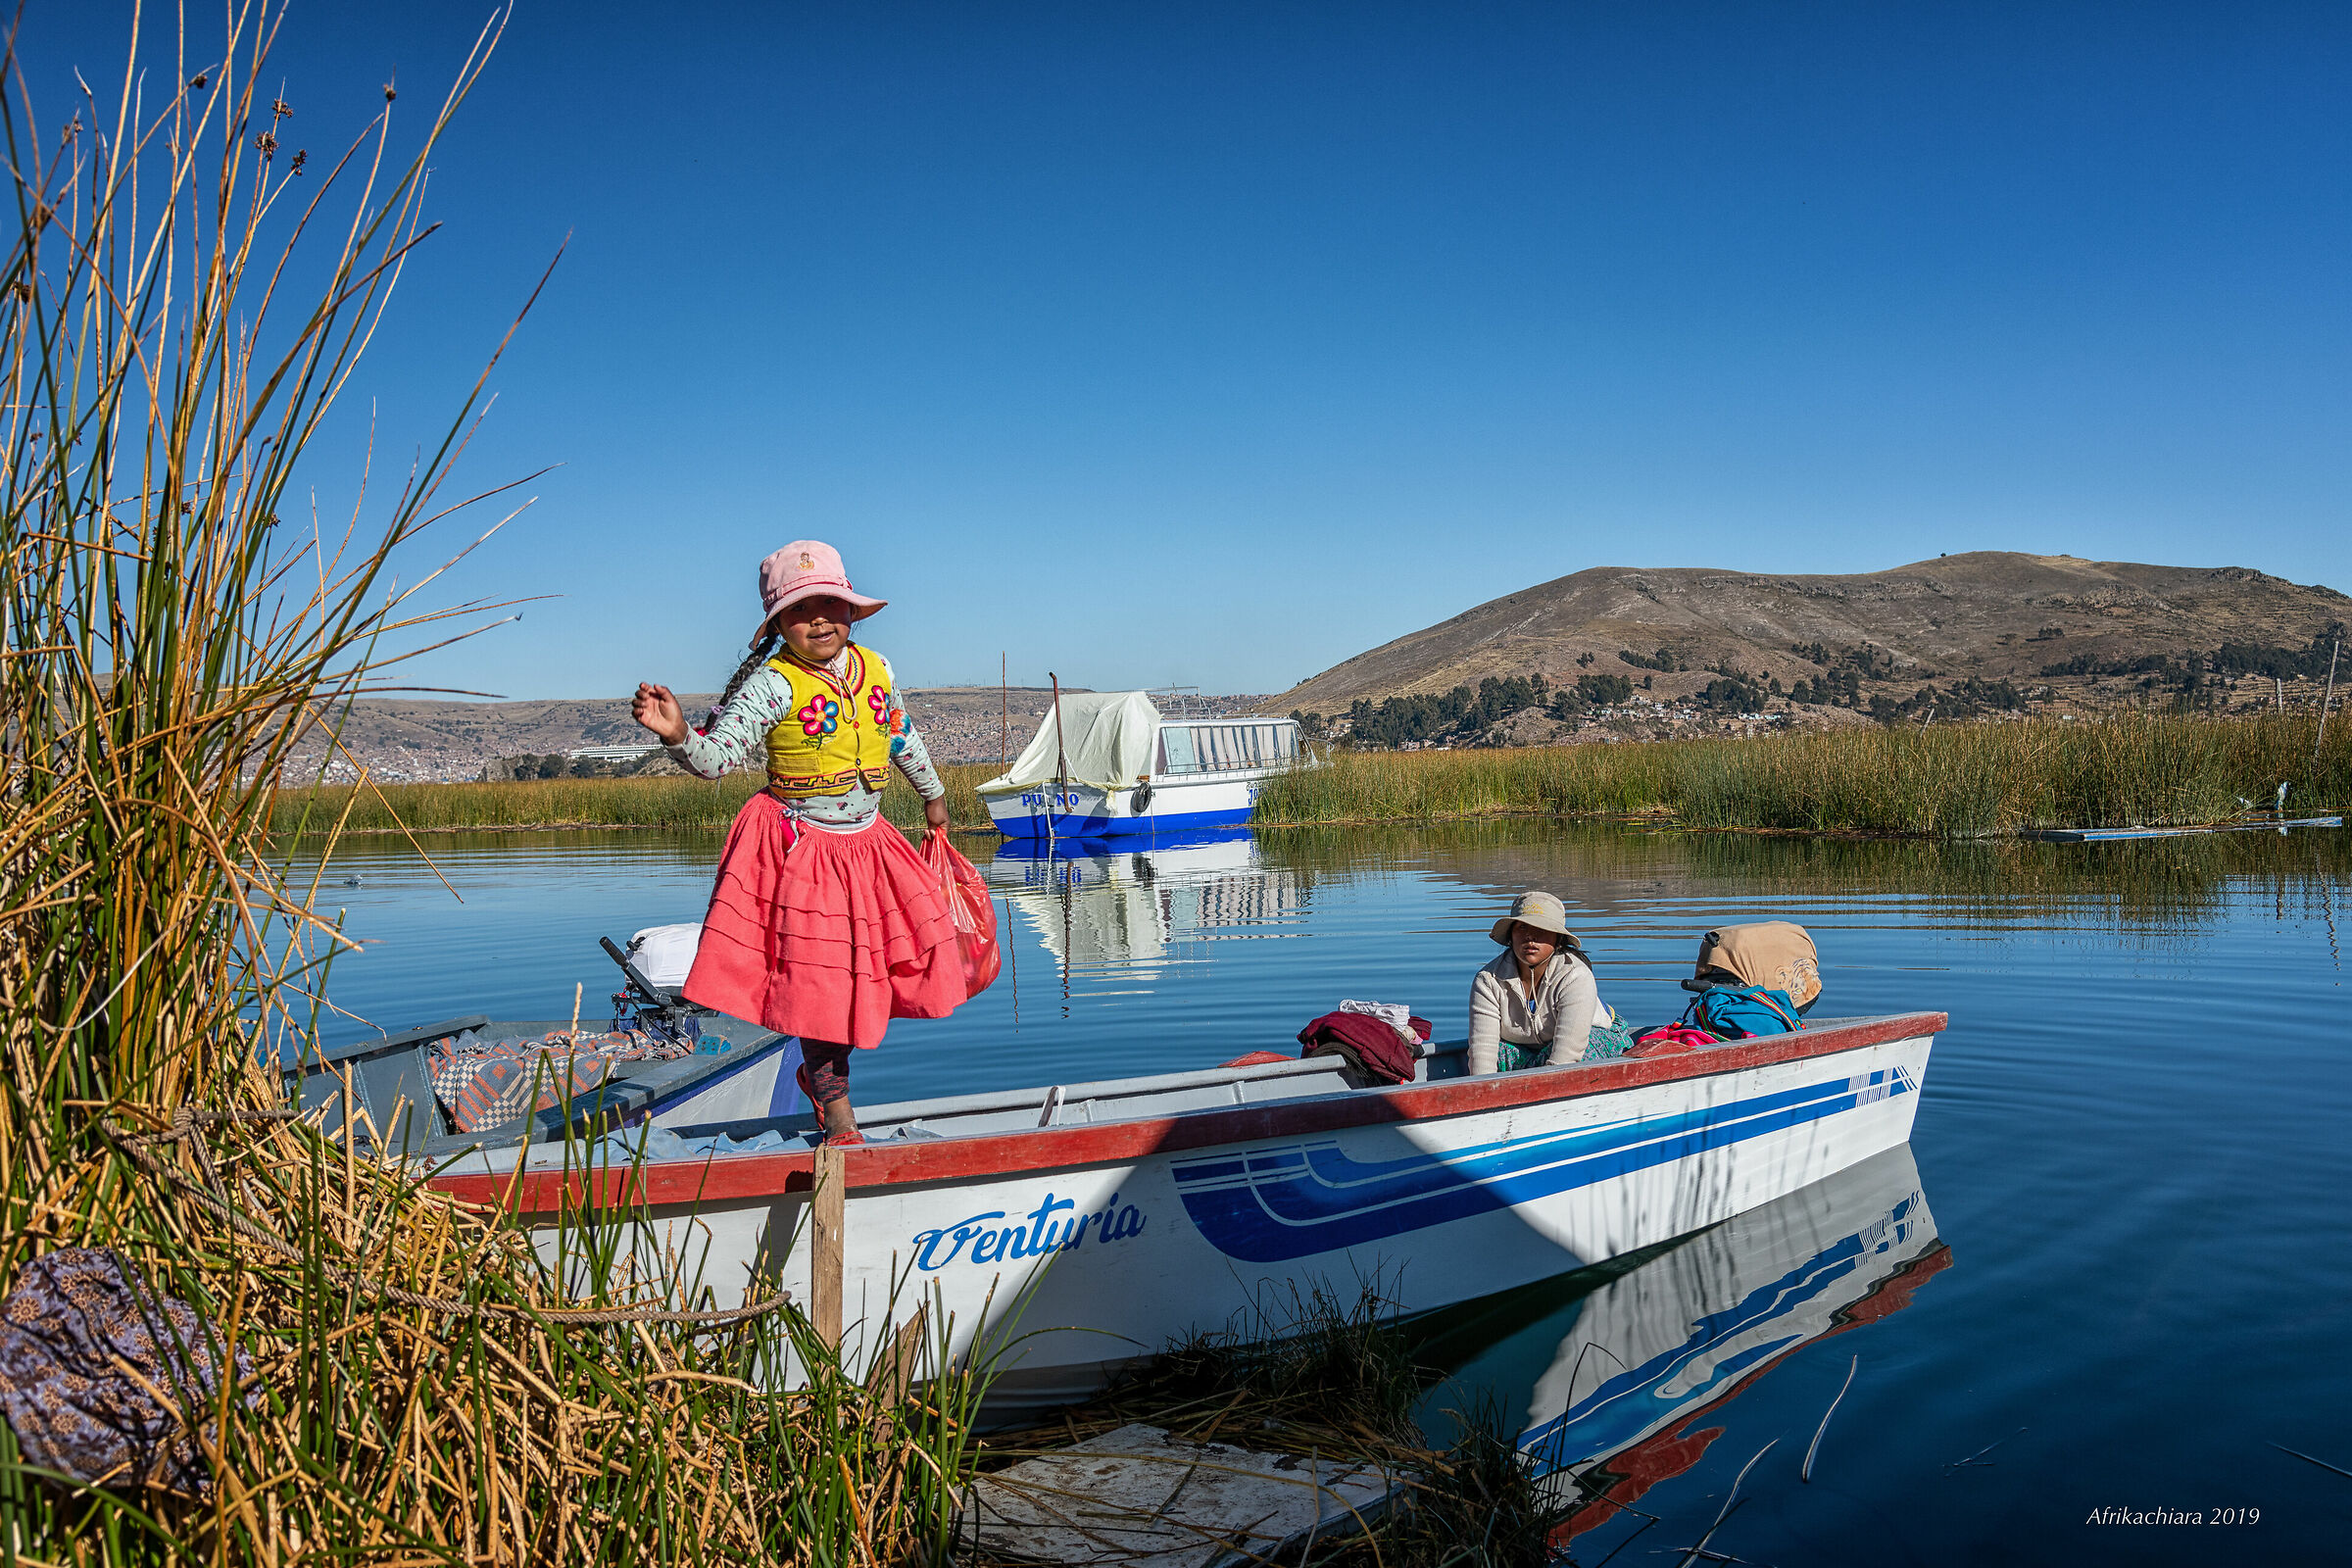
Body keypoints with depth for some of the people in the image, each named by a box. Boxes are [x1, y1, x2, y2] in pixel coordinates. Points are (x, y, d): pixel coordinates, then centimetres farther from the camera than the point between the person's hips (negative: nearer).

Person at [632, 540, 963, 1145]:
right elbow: (717, 754, -24)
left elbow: (902, 736, 19)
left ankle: (821, 1069, 24)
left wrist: (932, 793, 31)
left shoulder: (876, 669, 2)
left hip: (865, 840, 6)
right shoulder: (773, 684, -16)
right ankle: (836, 1106, 17)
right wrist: (678, 733, -45)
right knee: (819, 971, -2)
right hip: (800, 845, -6)